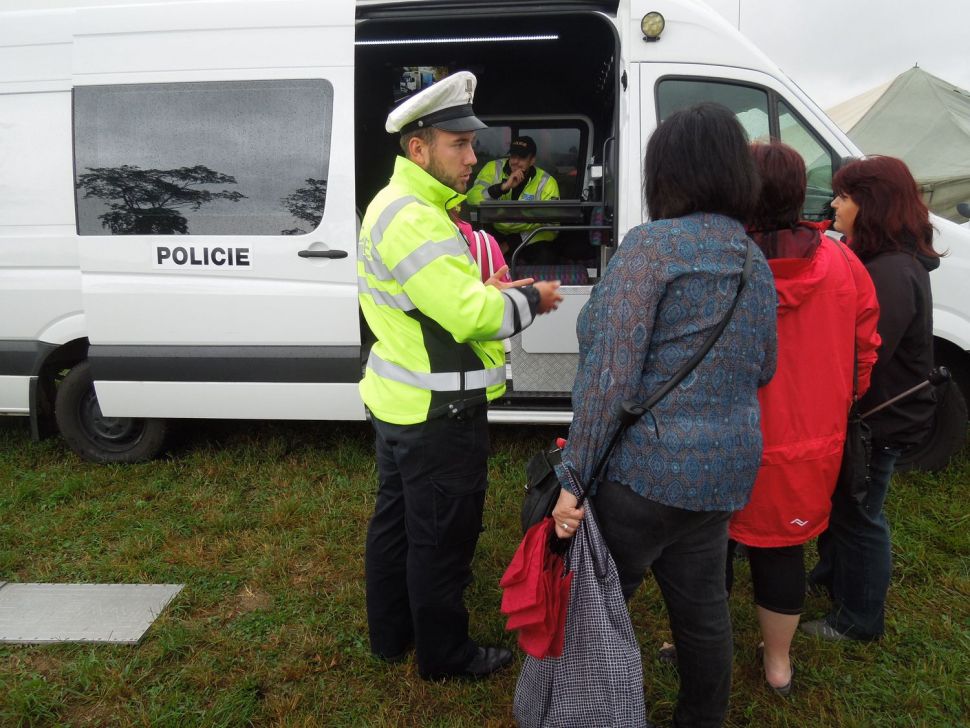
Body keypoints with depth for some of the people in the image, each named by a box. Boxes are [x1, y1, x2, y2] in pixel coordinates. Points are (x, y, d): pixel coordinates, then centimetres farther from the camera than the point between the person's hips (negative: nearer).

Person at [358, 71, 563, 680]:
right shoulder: (413, 218, -23)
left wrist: (484, 291, 7)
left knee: (397, 519, 22)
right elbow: (470, 316, -28)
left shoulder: (396, 205, 13)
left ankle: (390, 632, 41)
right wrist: (529, 300, -11)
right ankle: (445, 654, 26)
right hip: (437, 412, -11)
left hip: (400, 400, 11)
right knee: (442, 536, 6)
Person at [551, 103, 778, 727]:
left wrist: (573, 477, -17)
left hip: (644, 469, -8)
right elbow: (763, 371, 16)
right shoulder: (756, 264, 9)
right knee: (702, 605, 22)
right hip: (724, 468, 8)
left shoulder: (652, 244, -14)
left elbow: (612, 374, -20)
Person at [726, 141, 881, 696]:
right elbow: (865, 351, 4)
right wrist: (835, 414, 19)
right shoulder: (841, 262, -7)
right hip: (809, 445, 3)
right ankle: (778, 663, 39)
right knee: (783, 548, 20)